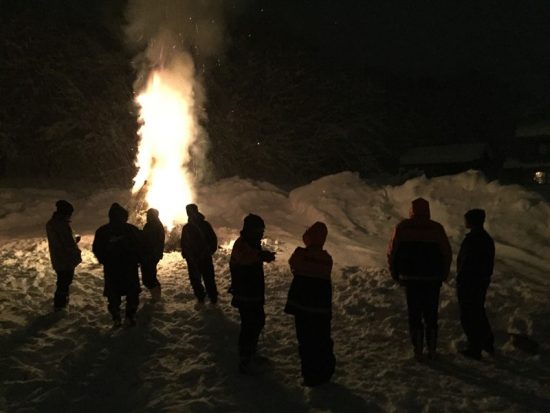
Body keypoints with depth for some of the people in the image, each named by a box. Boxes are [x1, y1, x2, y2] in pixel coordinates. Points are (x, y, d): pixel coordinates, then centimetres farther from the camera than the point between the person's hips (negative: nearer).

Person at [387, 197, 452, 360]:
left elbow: (392, 252, -5)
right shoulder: (437, 228, -4)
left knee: (414, 315, 8)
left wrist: (395, 274, 7)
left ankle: (418, 350, 8)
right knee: (431, 315, 12)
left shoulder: (402, 227, -5)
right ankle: (432, 349, 15)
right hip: (433, 279, 1)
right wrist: (443, 275, 10)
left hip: (411, 278, -1)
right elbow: (447, 254, -2)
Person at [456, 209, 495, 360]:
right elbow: (490, 263, 13)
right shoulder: (487, 239, 5)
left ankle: (475, 349, 11)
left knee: (468, 316, 4)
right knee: (479, 312, 24)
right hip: (483, 282, 9)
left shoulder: (471, 240, -23)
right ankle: (488, 343, 33)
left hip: (469, 283, -9)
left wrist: (460, 283, -15)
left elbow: (465, 264, -23)